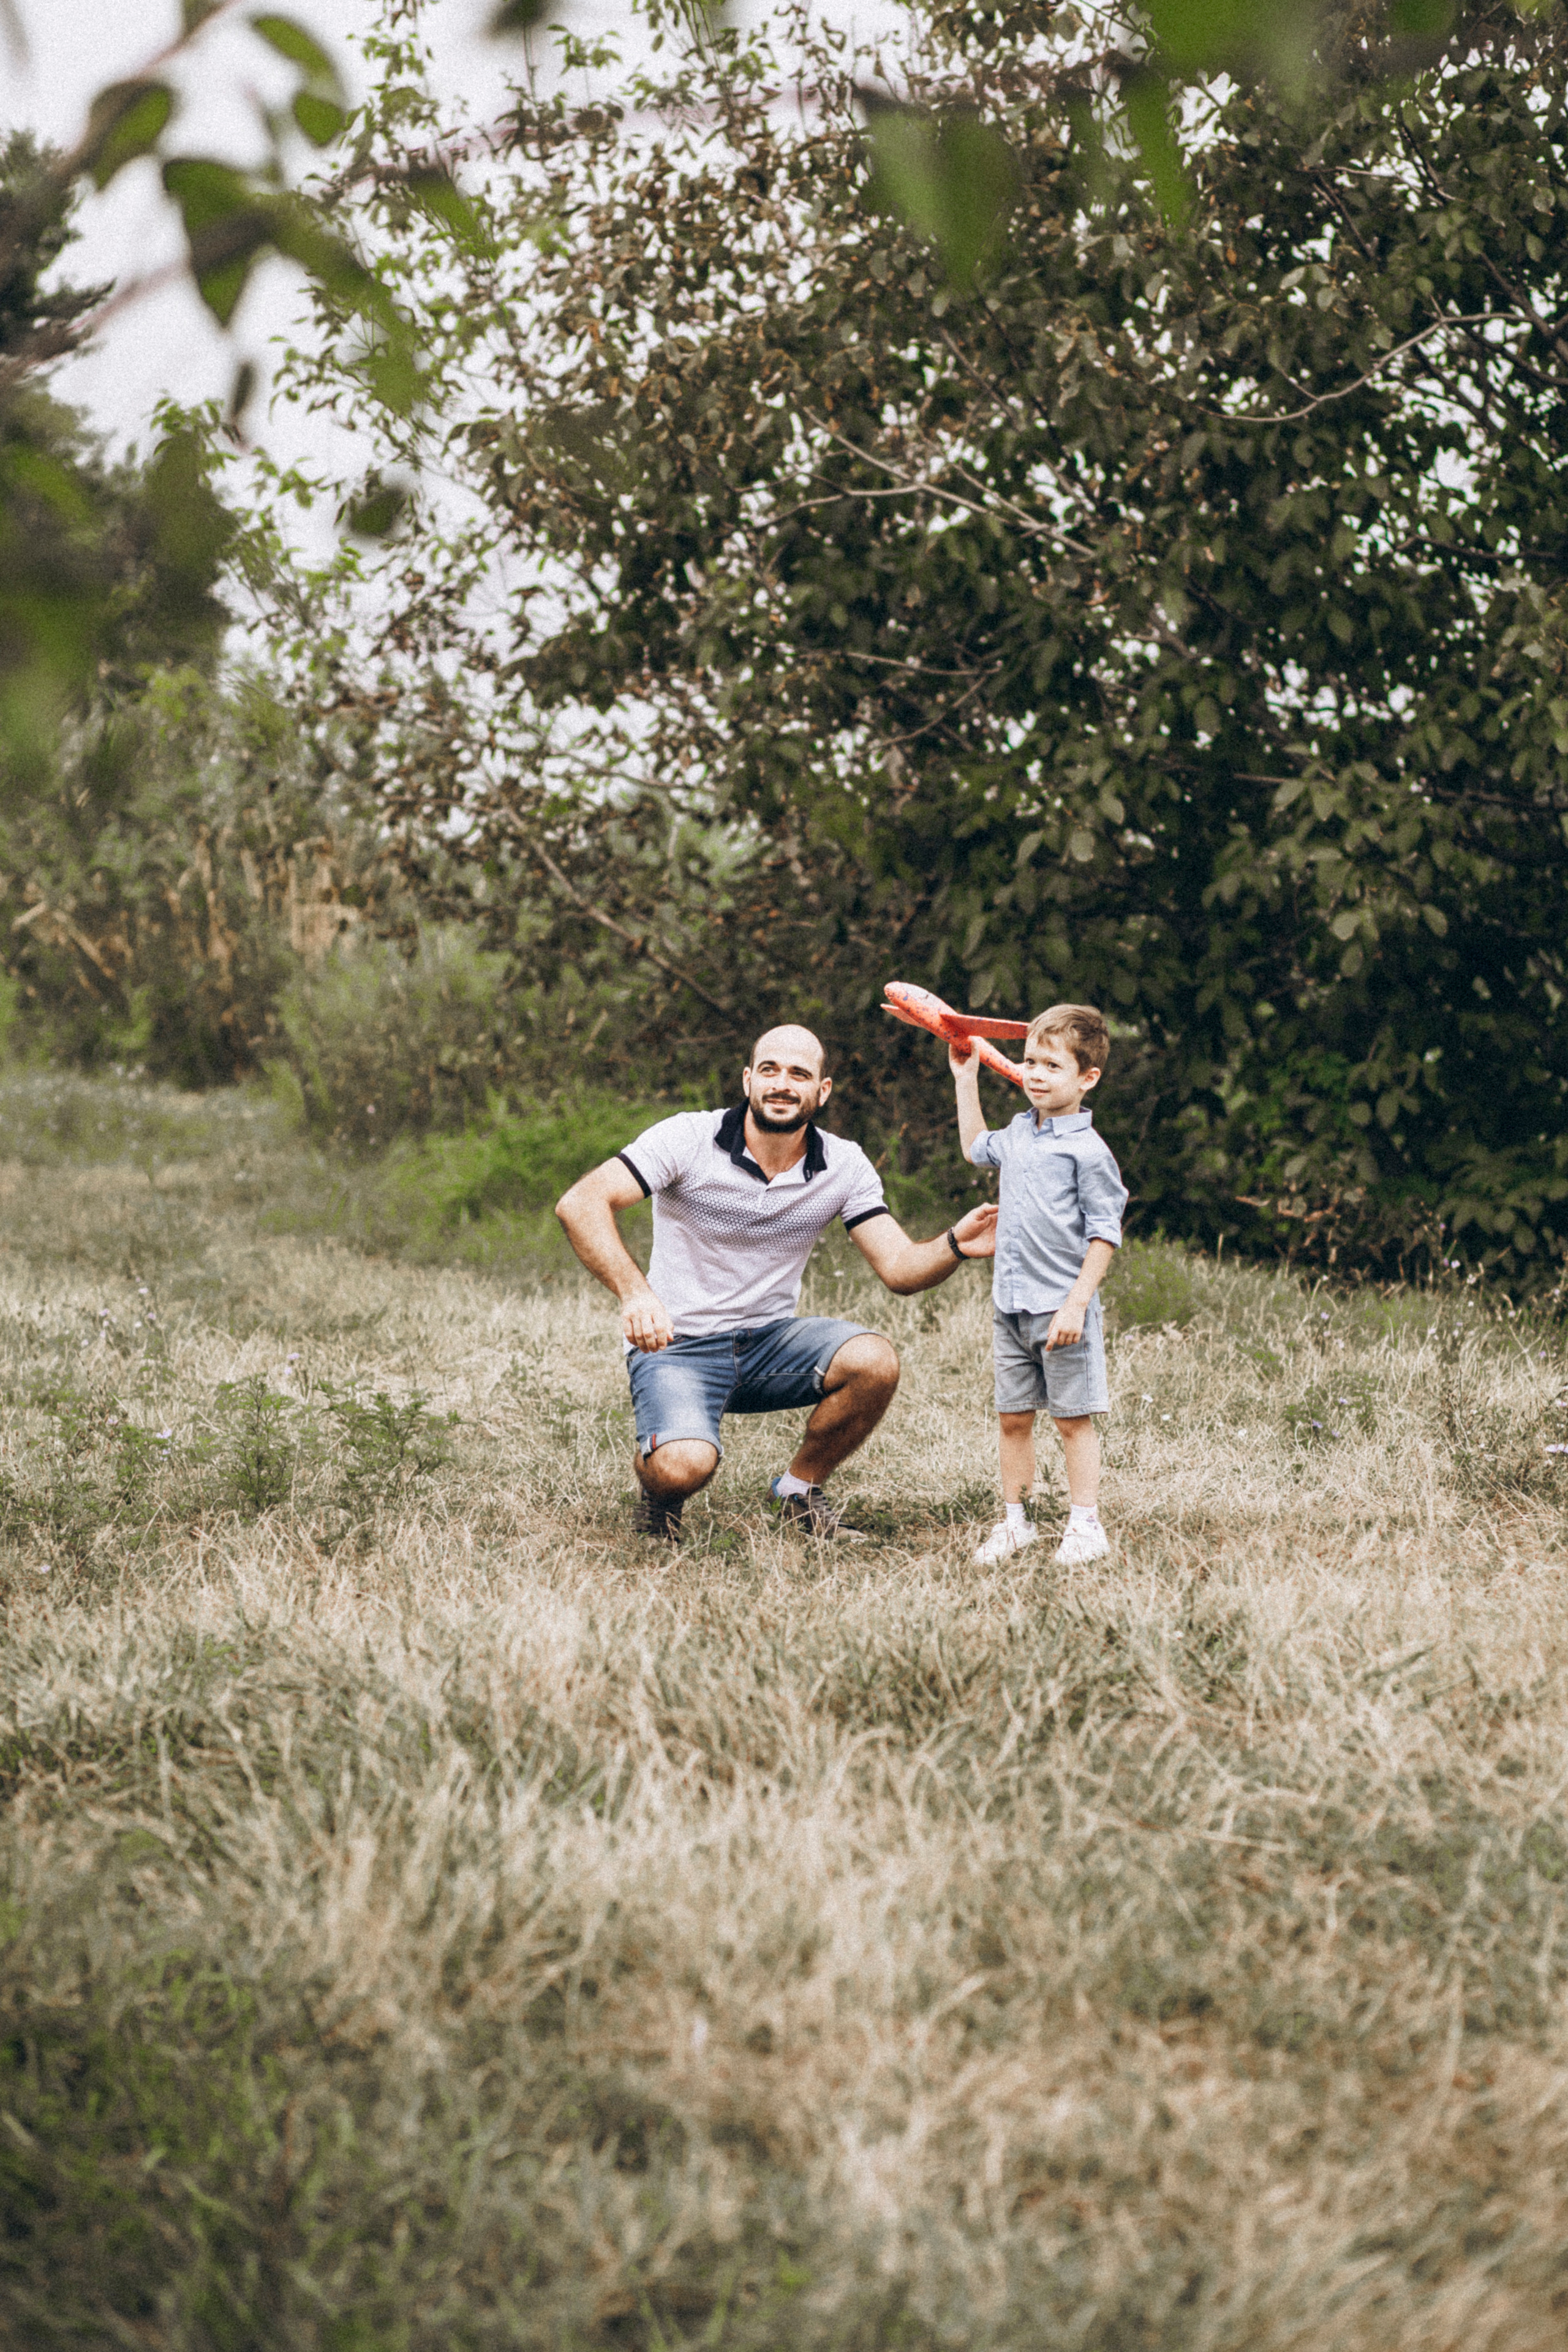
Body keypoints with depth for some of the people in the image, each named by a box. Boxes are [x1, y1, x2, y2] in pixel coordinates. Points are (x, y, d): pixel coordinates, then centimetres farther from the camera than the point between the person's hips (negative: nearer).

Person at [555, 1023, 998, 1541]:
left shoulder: (844, 1166, -3)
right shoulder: (688, 1139, -15)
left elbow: (900, 1267, -7)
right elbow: (580, 1204, -25)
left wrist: (955, 1246, -30)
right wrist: (634, 1290, -41)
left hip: (770, 1341, 4)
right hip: (677, 1344, -4)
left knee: (874, 1362, -25)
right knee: (685, 1467, -32)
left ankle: (800, 1485, 4)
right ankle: (661, 1489, 9)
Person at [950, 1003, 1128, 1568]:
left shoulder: (1087, 1150, -13)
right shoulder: (1019, 1133, 10)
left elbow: (1105, 1234, -14)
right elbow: (976, 1148, 35)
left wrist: (1077, 1304, -19)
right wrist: (966, 1080, 31)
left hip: (1062, 1308, -7)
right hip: (1011, 1306, 7)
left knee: (1073, 1418, 2)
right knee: (1013, 1418, 11)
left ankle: (1085, 1526, 9)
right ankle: (1014, 1521, 20)